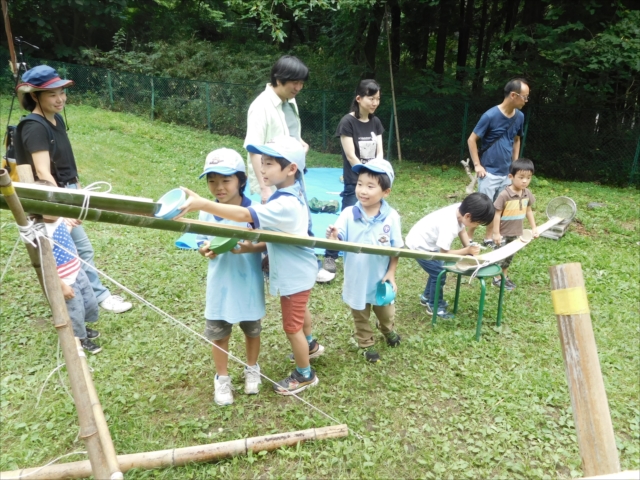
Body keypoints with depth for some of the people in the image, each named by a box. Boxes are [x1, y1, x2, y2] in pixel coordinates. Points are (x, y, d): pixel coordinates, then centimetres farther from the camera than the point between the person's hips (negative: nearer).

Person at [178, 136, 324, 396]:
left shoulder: (285, 205, -35)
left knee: (291, 326, 8)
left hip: (294, 274, -10)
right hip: (296, 270, 10)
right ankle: (310, 346, 58)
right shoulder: (290, 194, -2)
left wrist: (202, 204, -52)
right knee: (299, 312, 32)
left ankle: (305, 375, 29)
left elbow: (244, 215, -45)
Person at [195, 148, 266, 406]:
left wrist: (252, 248, -29)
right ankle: (222, 378, 34)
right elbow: (202, 244, 2)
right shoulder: (206, 214, -8)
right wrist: (206, 250, -21)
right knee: (218, 334, 13)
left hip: (249, 284, -1)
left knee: (252, 329, 19)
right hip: (220, 285, 2)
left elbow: (267, 243, -9)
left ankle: (252, 370, 44)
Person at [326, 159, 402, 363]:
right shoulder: (348, 214, -18)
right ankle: (366, 344, 46)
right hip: (357, 279, -1)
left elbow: (396, 249, -8)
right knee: (361, 318, 21)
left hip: (380, 278, 1)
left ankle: (387, 329, 60)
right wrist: (333, 238, -45)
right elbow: (339, 243, -23)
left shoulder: (391, 217, -16)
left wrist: (391, 273, -9)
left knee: (386, 313, 27)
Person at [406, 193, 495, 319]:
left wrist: (470, 249, -8)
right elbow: (444, 252, -25)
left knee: (438, 270, 20)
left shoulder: (460, 210, -16)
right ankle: (435, 306, 16)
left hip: (427, 242, 9)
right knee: (439, 274, -3)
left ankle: (427, 297, 40)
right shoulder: (449, 226, -38)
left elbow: (462, 230, 3)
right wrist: (467, 251, -21)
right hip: (419, 245, -9)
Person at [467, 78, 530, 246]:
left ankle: (488, 239, 26)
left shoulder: (520, 116, 2)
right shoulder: (490, 115, -16)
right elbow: (472, 140, -10)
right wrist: (477, 165, -13)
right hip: (489, 173, -6)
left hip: (506, 173, 6)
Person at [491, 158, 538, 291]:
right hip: (503, 233, -6)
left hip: (516, 233, 6)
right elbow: (497, 214, -18)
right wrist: (496, 233, -17)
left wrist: (534, 227, 9)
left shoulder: (527, 193, -3)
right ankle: (497, 278, 21)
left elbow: (528, 210, 11)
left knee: (510, 256, 18)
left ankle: (505, 276, 33)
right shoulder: (504, 195, -23)